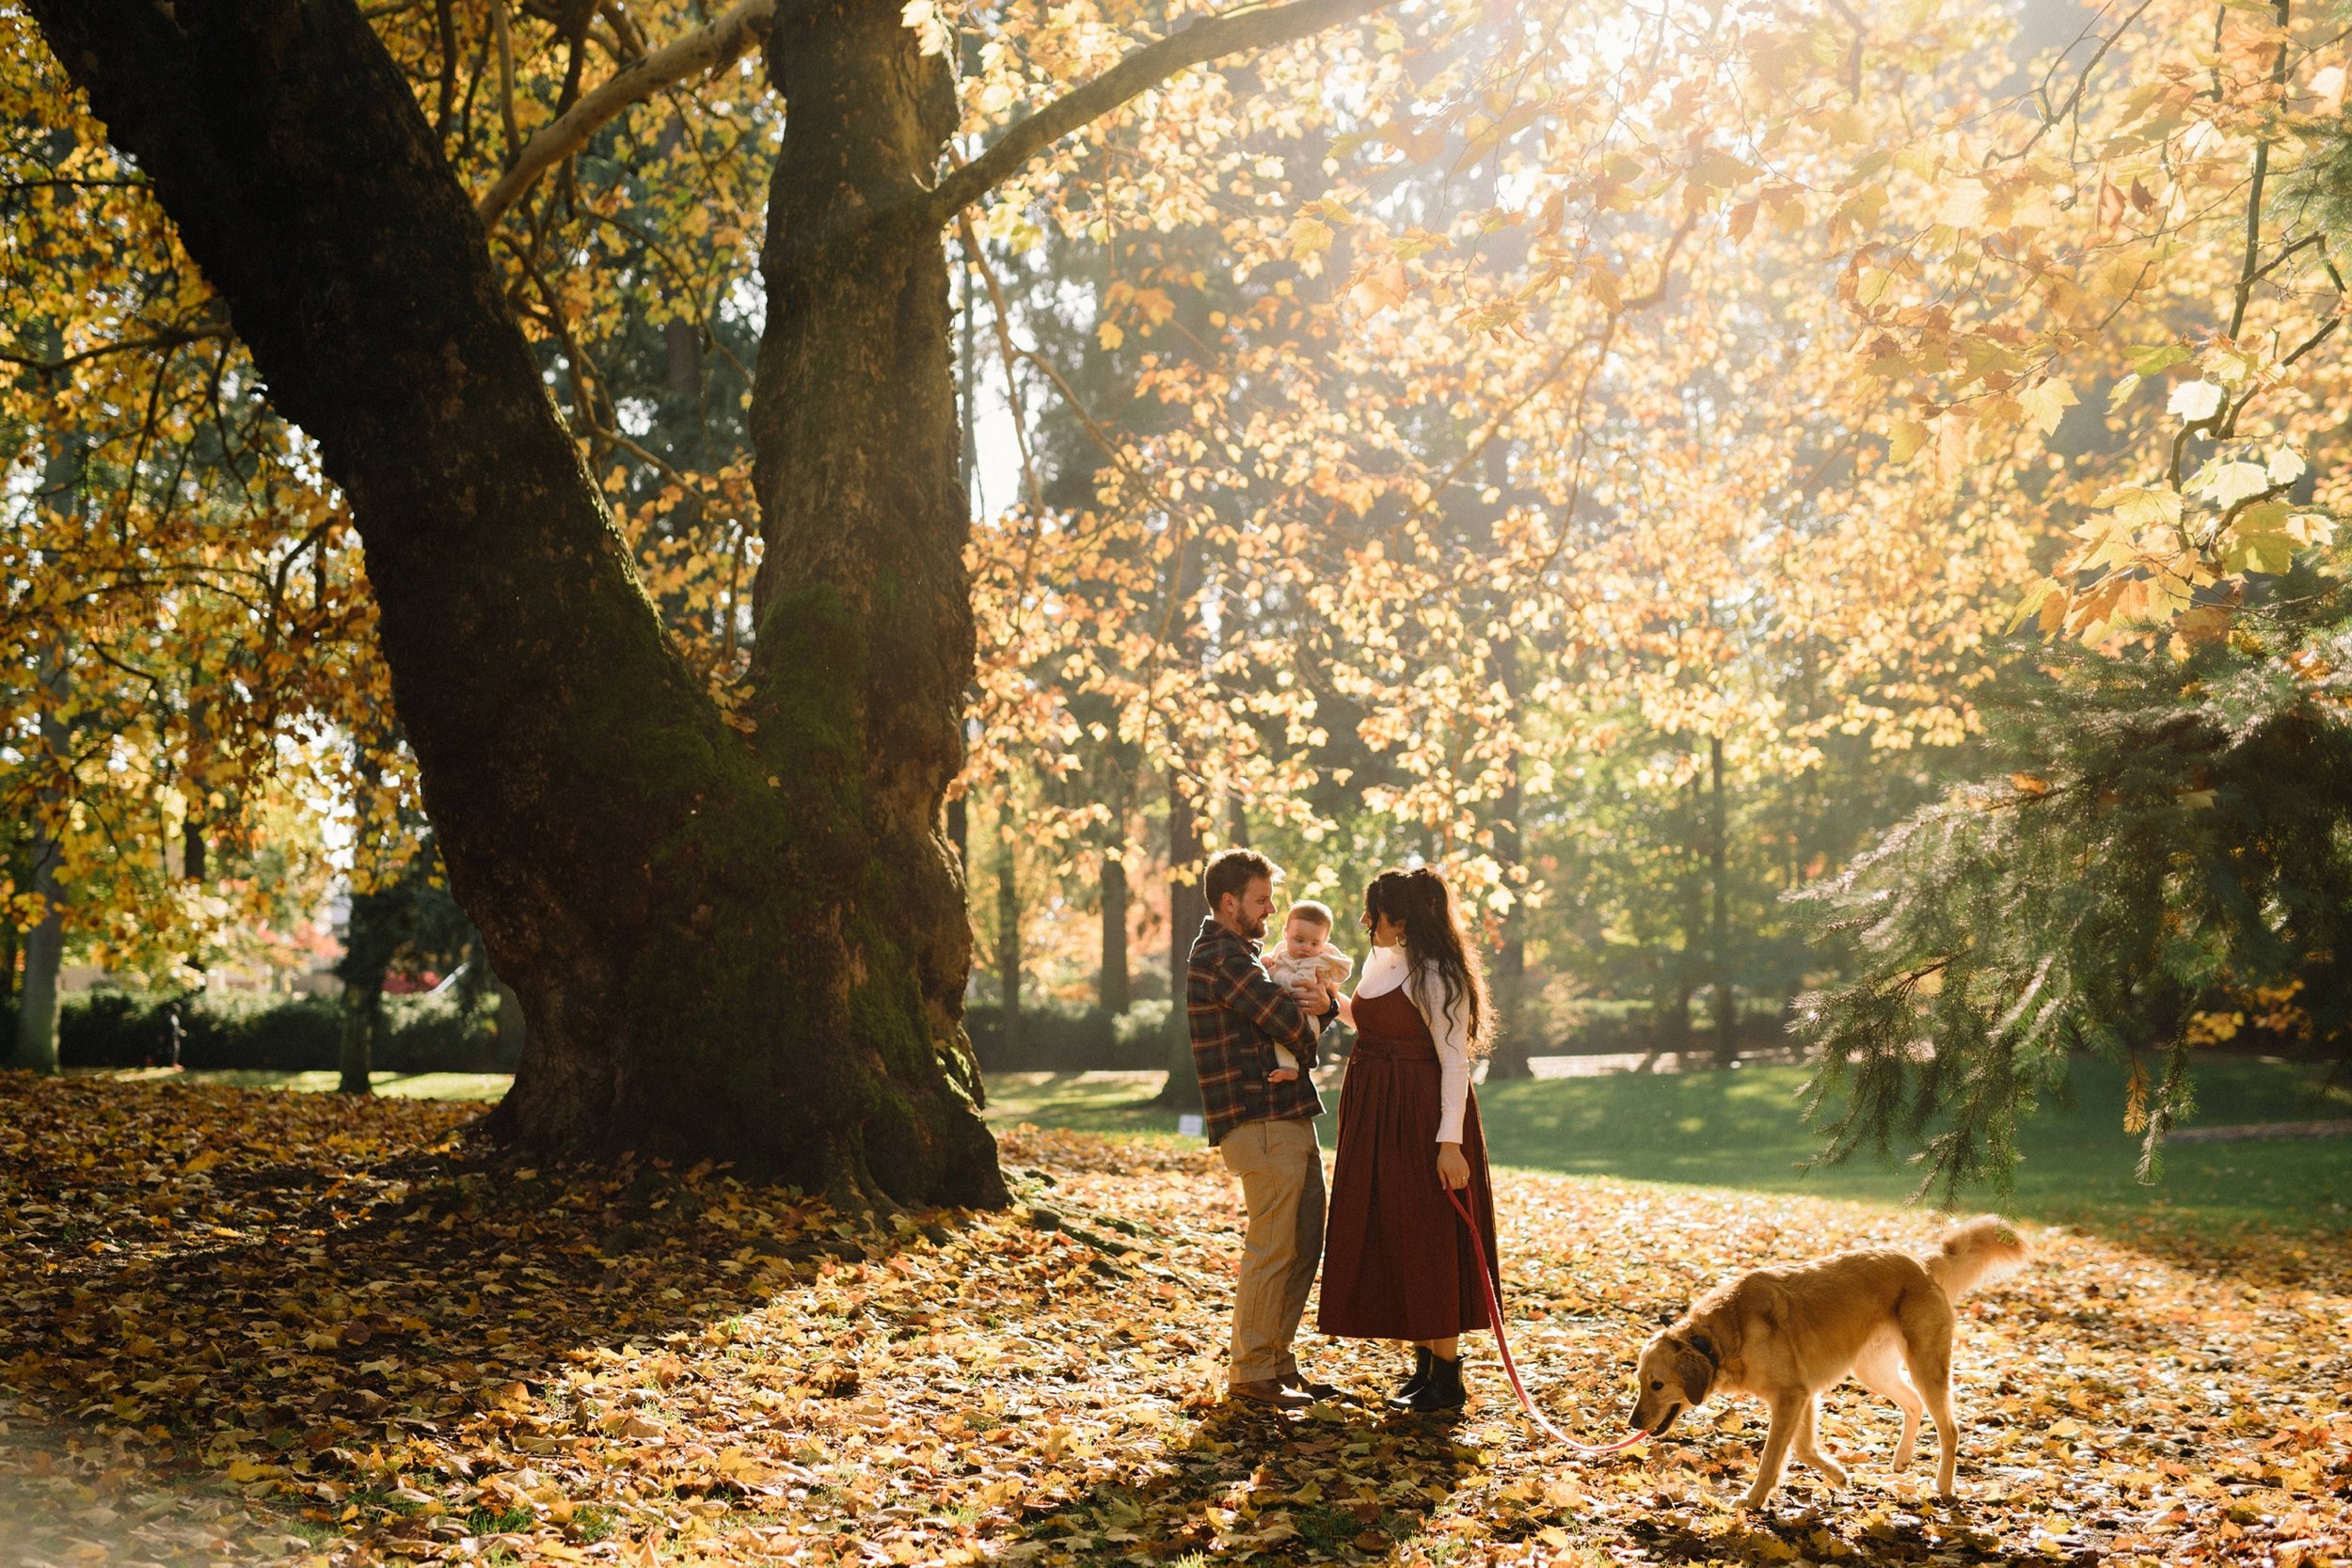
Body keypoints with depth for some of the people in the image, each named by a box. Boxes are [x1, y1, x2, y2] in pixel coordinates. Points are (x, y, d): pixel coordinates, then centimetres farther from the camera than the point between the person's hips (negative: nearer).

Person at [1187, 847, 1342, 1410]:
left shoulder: (1239, 955, 21)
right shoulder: (1223, 958, -13)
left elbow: (1304, 1018, 17)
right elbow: (1293, 1026, -19)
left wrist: (1320, 1004, -7)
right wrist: (1308, 1014, 5)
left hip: (1291, 1120, 10)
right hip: (1262, 1125, -10)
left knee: (1304, 1245, 14)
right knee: (1272, 1249, -6)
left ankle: (1277, 1361, 22)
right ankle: (1250, 1374, 2)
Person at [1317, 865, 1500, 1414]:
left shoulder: (1434, 976, -16)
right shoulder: (1379, 963, 10)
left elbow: (1454, 1060, -20)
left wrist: (1451, 1141, -25)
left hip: (1421, 1119, -9)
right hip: (1376, 1119, 9)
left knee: (1424, 1242, -4)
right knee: (1386, 1240, 12)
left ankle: (1447, 1379, 5)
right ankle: (1424, 1365, 21)